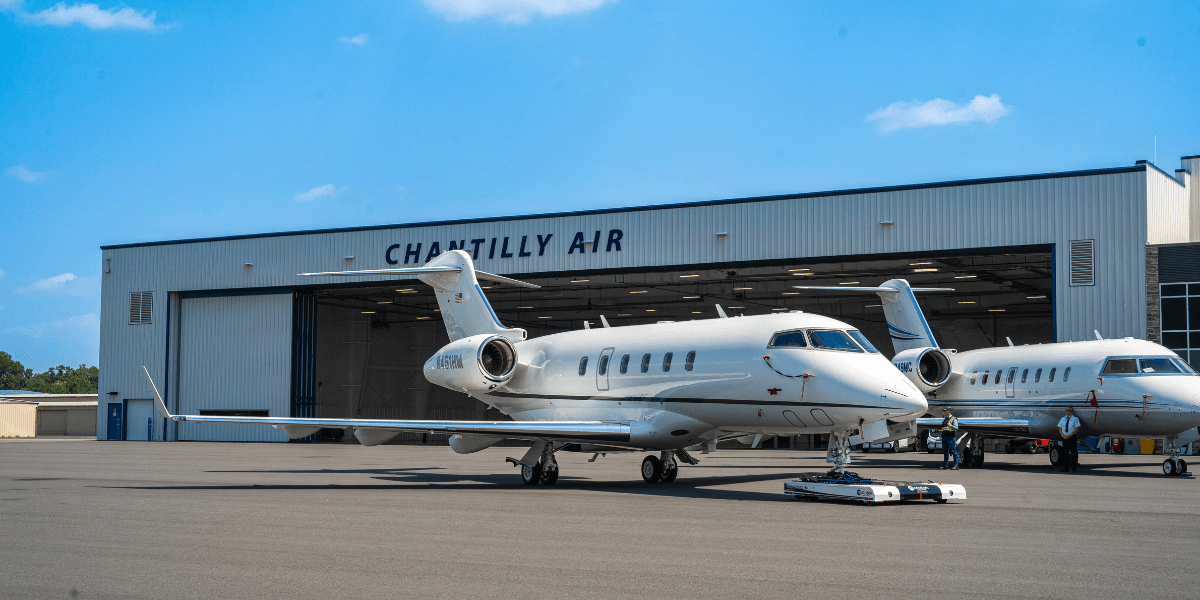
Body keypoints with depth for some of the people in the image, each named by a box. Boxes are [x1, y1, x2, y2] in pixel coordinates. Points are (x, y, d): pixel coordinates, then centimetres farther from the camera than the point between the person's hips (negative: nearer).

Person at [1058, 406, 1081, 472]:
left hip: (1072, 437, -4)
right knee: (1065, 452, 2)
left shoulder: (1075, 419, 2)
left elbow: (1076, 429, -7)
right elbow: (1060, 429, 13)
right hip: (1065, 437, 4)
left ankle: (1074, 468, -1)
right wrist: (1063, 435, -6)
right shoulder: (1062, 419, 15)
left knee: (1073, 452, -5)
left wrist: (1069, 435, -15)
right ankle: (1065, 467, 5)